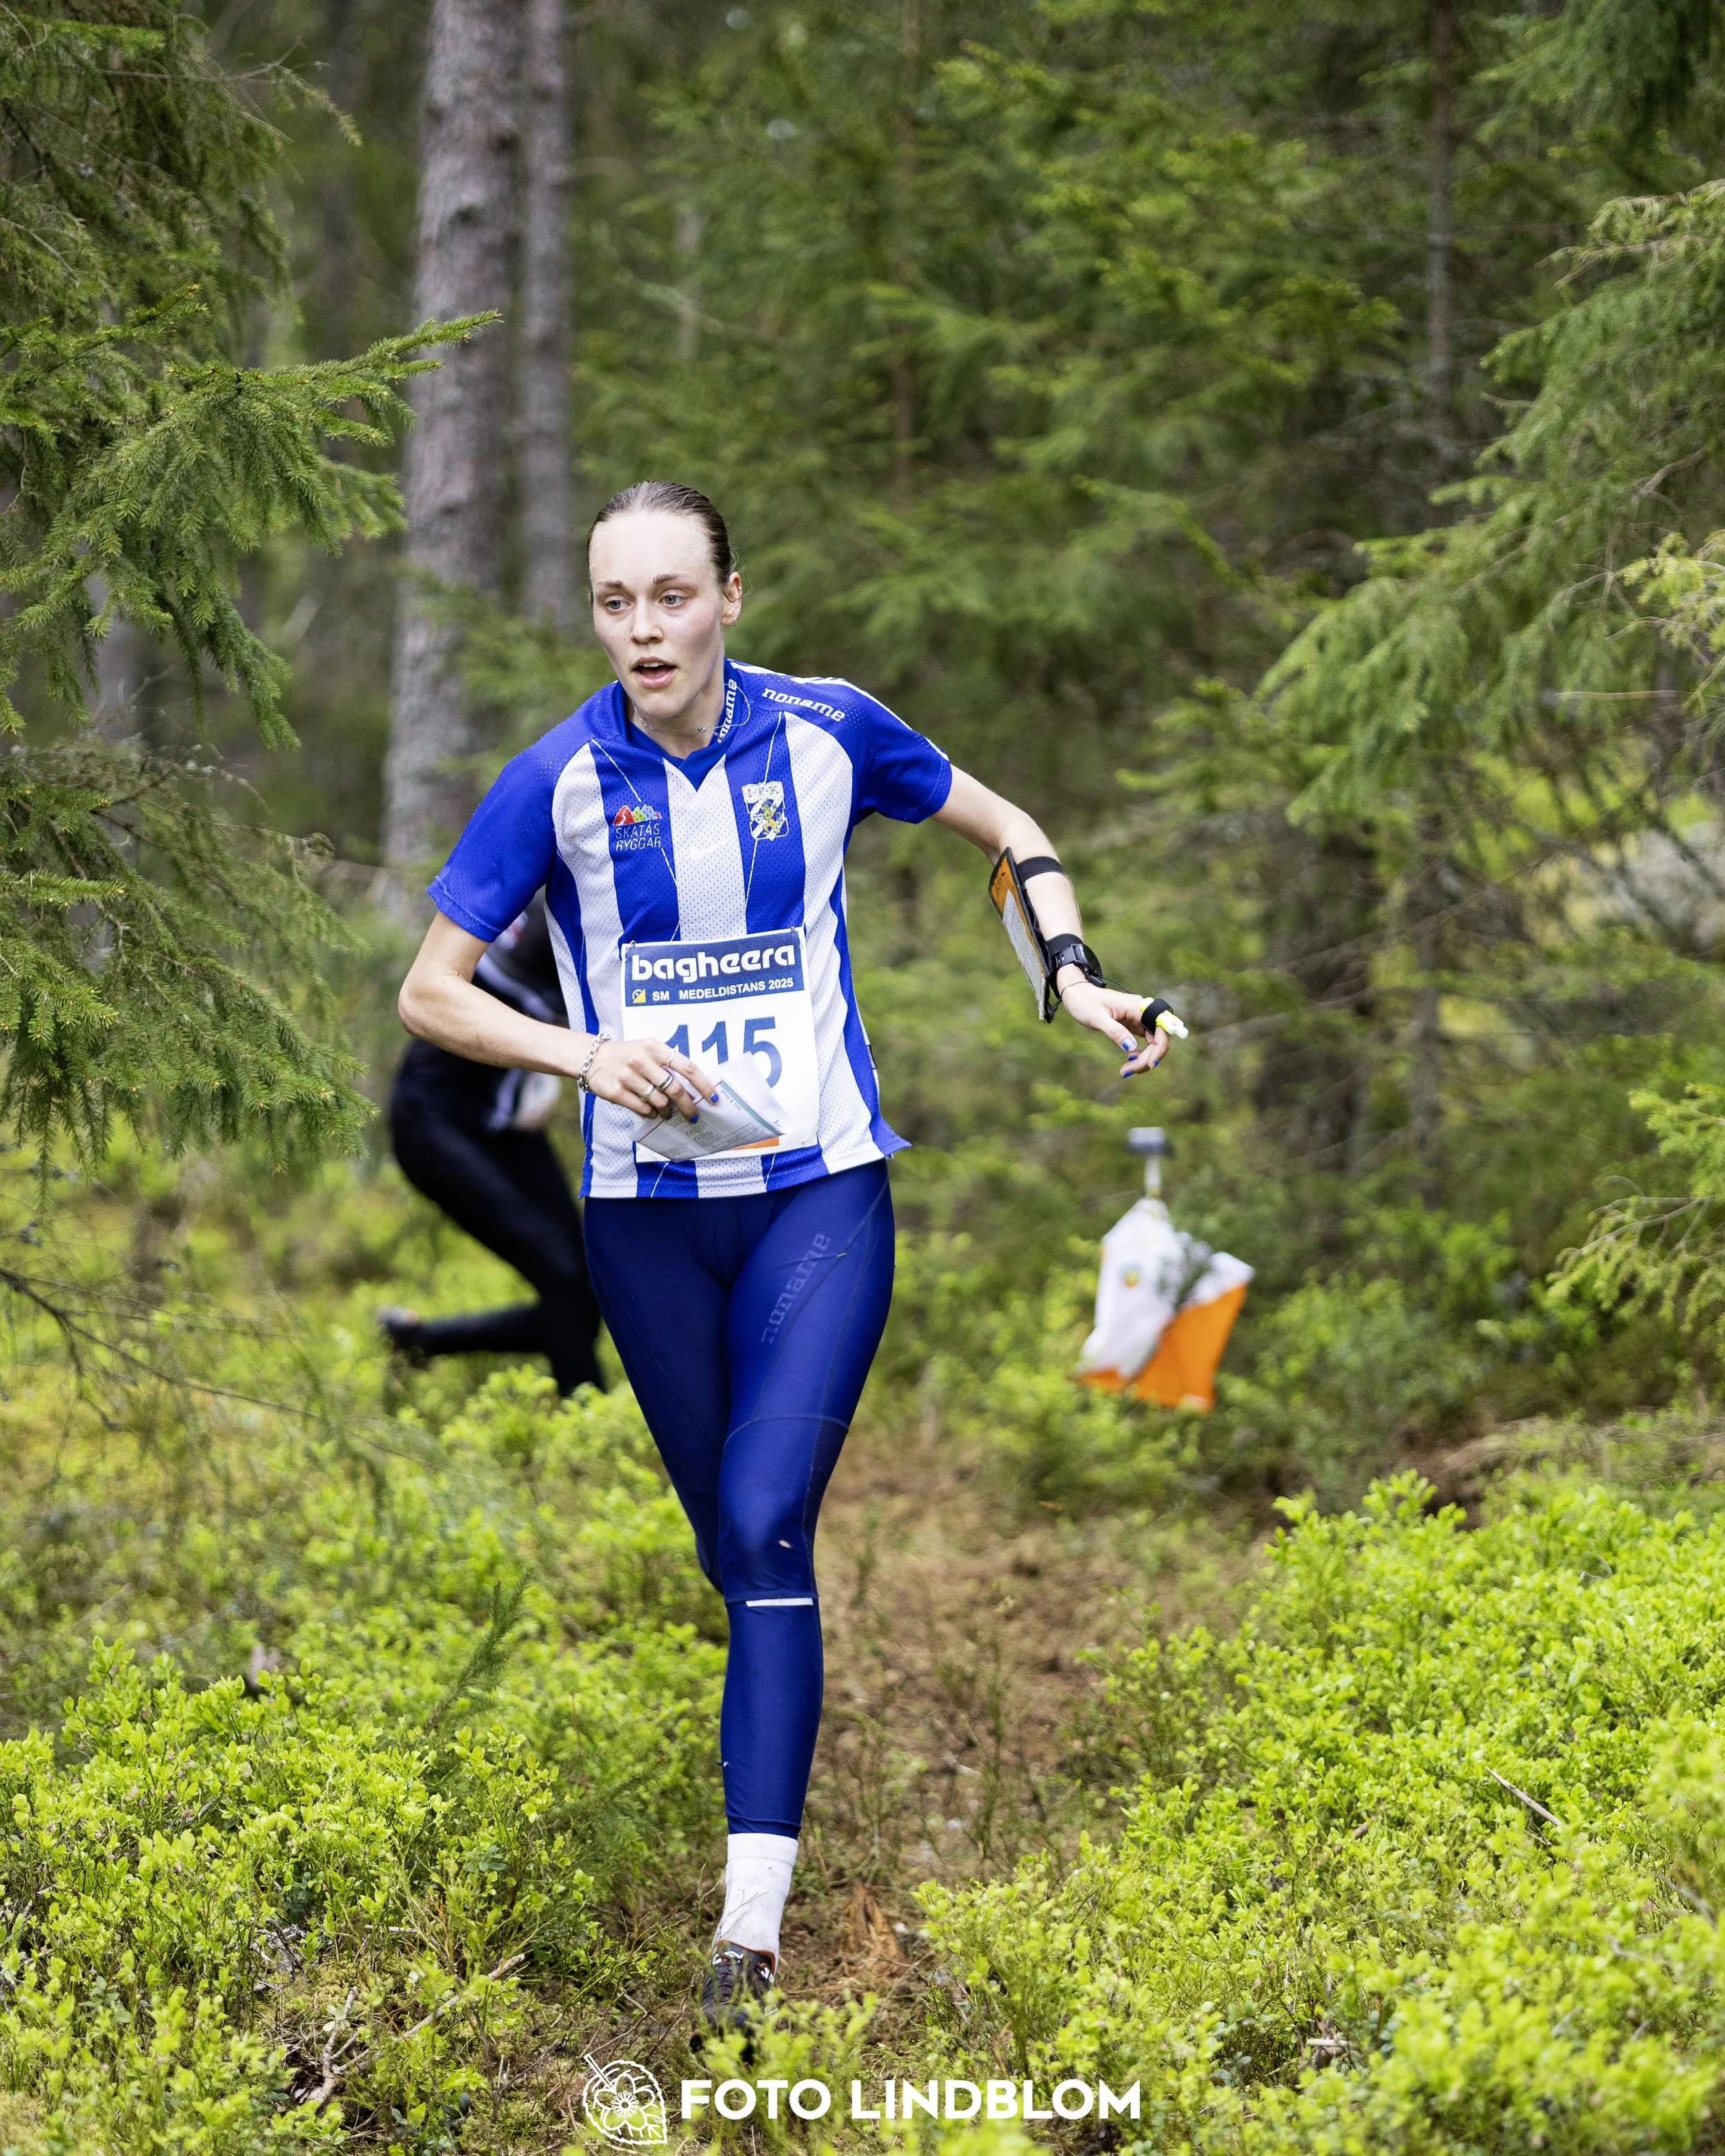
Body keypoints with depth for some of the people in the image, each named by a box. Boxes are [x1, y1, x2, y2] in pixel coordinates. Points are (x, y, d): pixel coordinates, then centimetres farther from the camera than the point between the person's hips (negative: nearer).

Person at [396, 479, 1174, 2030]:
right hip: (647, 1215, 2)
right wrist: (585, 1054, -17)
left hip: (821, 1193, -2)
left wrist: (1075, 975, 1)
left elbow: (1007, 825, 14)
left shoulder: (830, 733, -4)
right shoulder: (559, 780, -6)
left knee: (766, 1529, -15)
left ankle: (754, 1922, -18)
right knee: (735, 1550, 9)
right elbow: (430, 991, -1)